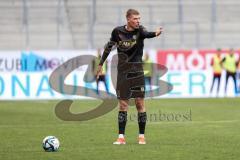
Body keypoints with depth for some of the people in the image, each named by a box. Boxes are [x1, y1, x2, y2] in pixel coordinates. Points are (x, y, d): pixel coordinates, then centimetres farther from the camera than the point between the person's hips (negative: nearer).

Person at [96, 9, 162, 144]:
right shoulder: (118, 31, -2)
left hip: (137, 72, -1)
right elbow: (109, 46, 13)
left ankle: (142, 136, 7)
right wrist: (101, 63, 18)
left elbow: (146, 34, -30)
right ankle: (121, 137, 5)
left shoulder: (139, 30, -6)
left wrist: (155, 33, -52)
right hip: (122, 71, 1)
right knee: (123, 104, 2)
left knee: (140, 103, -2)